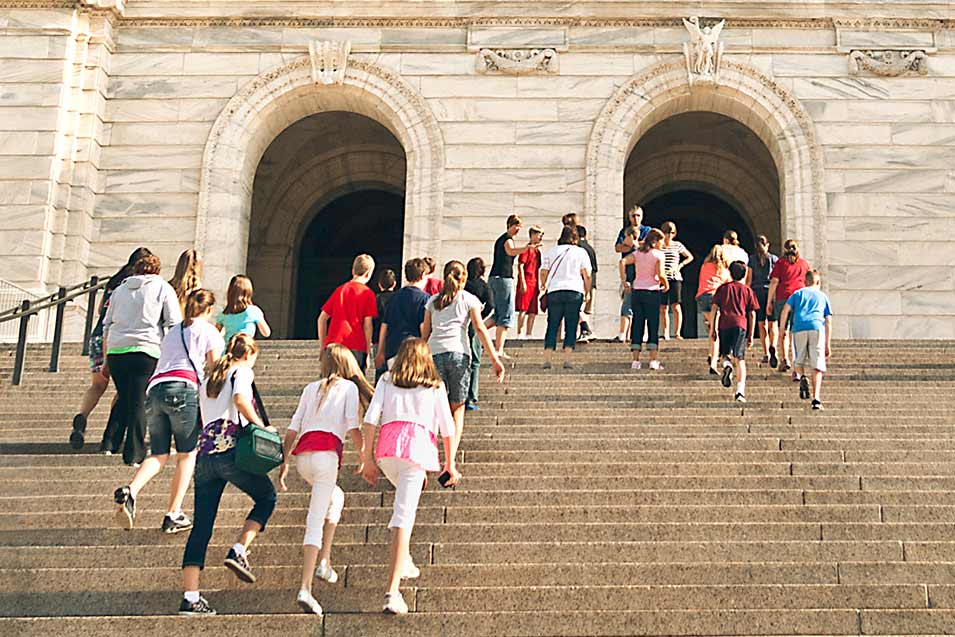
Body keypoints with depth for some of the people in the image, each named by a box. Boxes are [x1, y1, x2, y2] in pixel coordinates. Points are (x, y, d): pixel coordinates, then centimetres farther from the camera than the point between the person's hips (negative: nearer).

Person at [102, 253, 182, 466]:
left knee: (123, 399, 18)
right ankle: (133, 453, -5)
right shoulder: (163, 288, 9)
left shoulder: (120, 289, 21)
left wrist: (106, 357, 25)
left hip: (116, 351, 4)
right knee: (139, 402, -4)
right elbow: (174, 324, 0)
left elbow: (107, 324, 21)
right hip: (146, 351, -4)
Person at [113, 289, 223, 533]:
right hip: (183, 388, -5)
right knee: (187, 454, 4)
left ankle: (130, 491, -20)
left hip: (154, 389, 5)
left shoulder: (172, 332, 32)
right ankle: (173, 515, -2)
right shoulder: (208, 331, 15)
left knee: (158, 455, 7)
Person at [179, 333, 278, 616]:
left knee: (201, 527, 4)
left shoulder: (208, 379, 26)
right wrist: (260, 425, -6)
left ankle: (189, 597, -1)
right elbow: (240, 399, -15)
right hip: (230, 449, -6)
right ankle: (239, 551, -3)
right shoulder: (242, 371, 6)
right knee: (267, 496, 16)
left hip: (204, 453, 6)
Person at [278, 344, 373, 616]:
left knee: (336, 498, 29)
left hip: (302, 454, 5)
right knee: (315, 523, -7)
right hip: (326, 453, -5)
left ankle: (325, 560, 20)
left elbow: (293, 428, 17)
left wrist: (284, 462, 18)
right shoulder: (349, 387, 13)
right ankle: (305, 589, -14)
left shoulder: (311, 388, 23)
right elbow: (353, 427, -1)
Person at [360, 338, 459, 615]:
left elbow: (370, 418, 7)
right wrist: (450, 463, 20)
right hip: (417, 447, -3)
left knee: (406, 499, 31)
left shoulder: (387, 380, 19)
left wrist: (368, 458, 9)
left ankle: (404, 562, 31)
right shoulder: (435, 386, 17)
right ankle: (392, 591, -17)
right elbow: (447, 428, 11)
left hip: (387, 446, 3)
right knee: (404, 516, -9)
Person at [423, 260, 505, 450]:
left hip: (434, 354, 2)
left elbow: (425, 333, 18)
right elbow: (480, 328, 1)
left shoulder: (433, 300, 21)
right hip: (458, 354, -2)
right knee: (457, 408, 7)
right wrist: (495, 359, -3)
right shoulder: (469, 299, 12)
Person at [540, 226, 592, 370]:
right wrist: (587, 293, 13)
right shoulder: (581, 252, 7)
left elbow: (543, 272, 9)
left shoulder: (551, 251, 11)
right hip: (575, 292, -1)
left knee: (552, 326, 6)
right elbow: (587, 276, 2)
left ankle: (547, 359, 2)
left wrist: (543, 285, 28)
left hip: (554, 291, 2)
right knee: (571, 327, 2)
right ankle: (567, 360, -4)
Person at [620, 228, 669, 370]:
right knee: (653, 326, 1)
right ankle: (653, 360, -2)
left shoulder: (637, 253, 8)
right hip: (652, 291, -4)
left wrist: (623, 280, -1)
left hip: (637, 291, 4)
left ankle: (635, 361, 6)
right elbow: (660, 274, -15)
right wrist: (666, 285, 3)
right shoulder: (658, 254, -5)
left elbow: (623, 261, -6)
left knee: (637, 325, 7)